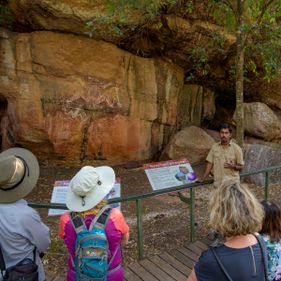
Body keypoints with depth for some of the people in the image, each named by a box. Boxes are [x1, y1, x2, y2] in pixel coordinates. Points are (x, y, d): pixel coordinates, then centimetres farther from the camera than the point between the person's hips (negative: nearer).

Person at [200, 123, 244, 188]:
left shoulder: (236, 148, -1)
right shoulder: (214, 147, 7)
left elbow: (241, 167, 2)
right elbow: (210, 164, 9)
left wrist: (233, 166, -20)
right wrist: (202, 179, 5)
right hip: (218, 183, 2)